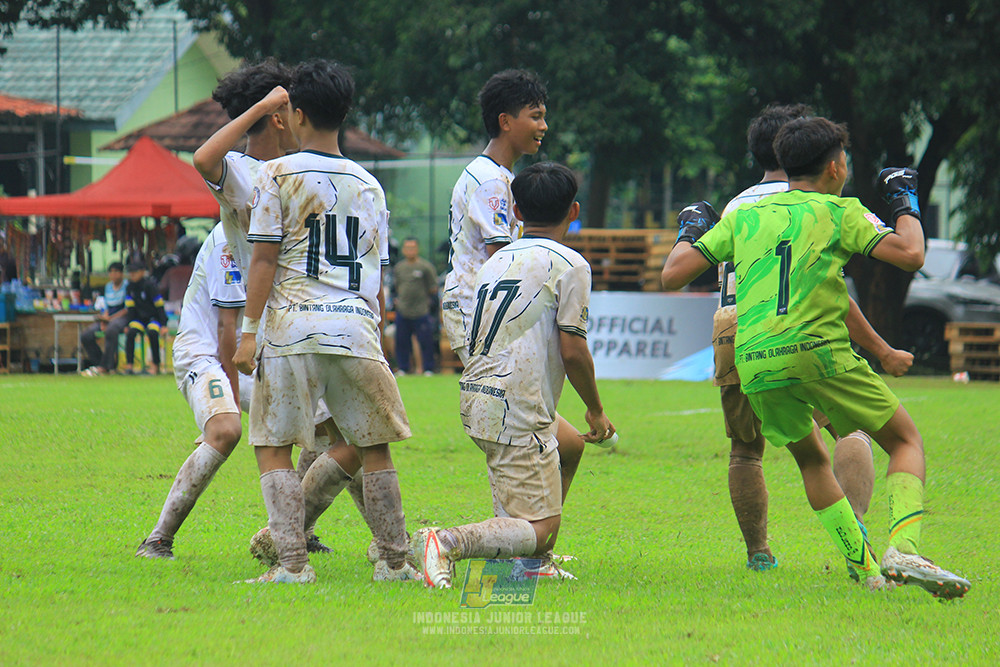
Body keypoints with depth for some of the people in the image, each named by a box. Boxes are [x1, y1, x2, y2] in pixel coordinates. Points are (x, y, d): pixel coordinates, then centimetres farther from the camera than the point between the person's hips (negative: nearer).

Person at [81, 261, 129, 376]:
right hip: (109, 318, 7)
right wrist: (103, 322, -2)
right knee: (86, 336, -14)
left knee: (111, 331, -40)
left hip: (122, 318, -7)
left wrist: (110, 318, -14)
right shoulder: (108, 286, 18)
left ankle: (104, 367, -39)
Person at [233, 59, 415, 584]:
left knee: (273, 449, 3)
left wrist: (249, 331, -2)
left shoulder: (278, 175, 2)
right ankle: (395, 561, 11)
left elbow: (264, 258, -3)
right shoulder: (368, 185, 15)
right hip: (356, 327, 4)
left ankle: (293, 563, -7)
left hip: (293, 325, -4)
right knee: (374, 446, 12)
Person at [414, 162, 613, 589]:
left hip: (474, 400, 8)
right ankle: (448, 542, -31)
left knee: (571, 443, 33)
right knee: (541, 528, -9)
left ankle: (531, 559, 25)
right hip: (517, 410, -8)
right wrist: (596, 411, 2)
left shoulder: (496, 261, 16)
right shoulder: (570, 265, -6)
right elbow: (572, 351, -12)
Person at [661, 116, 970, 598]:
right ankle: (903, 549, -15)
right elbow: (909, 255, -4)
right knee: (905, 441, 8)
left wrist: (688, 234, 34)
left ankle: (865, 569, 17)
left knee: (811, 458, 26)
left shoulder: (743, 217, 17)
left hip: (755, 366, 4)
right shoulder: (839, 212, 6)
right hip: (818, 351, -4)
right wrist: (905, 204, 15)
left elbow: (672, 275, 13)